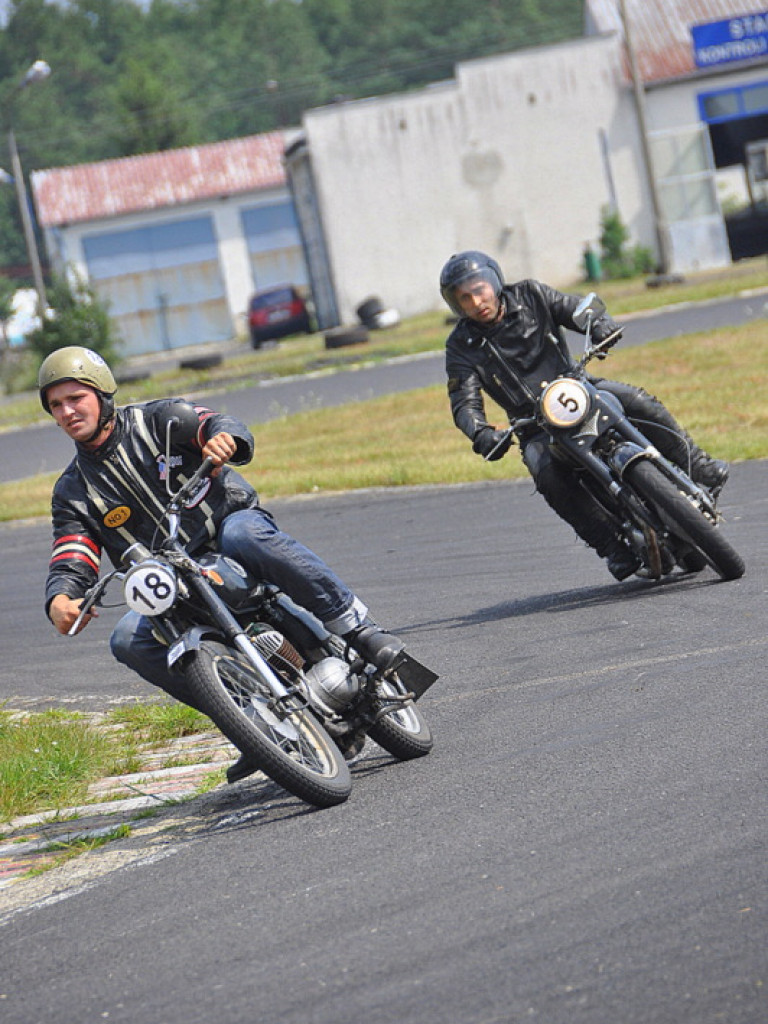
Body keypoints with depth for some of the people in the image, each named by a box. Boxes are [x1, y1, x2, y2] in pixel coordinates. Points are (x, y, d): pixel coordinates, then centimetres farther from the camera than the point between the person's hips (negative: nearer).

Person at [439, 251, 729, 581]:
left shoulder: (530, 296, 0)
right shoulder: (461, 346, -5)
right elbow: (464, 403, -14)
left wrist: (601, 325, -30)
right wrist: (481, 434, -36)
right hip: (535, 426, -1)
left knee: (639, 403, -23)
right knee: (550, 476, -30)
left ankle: (700, 469, -11)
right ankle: (613, 547, -24)